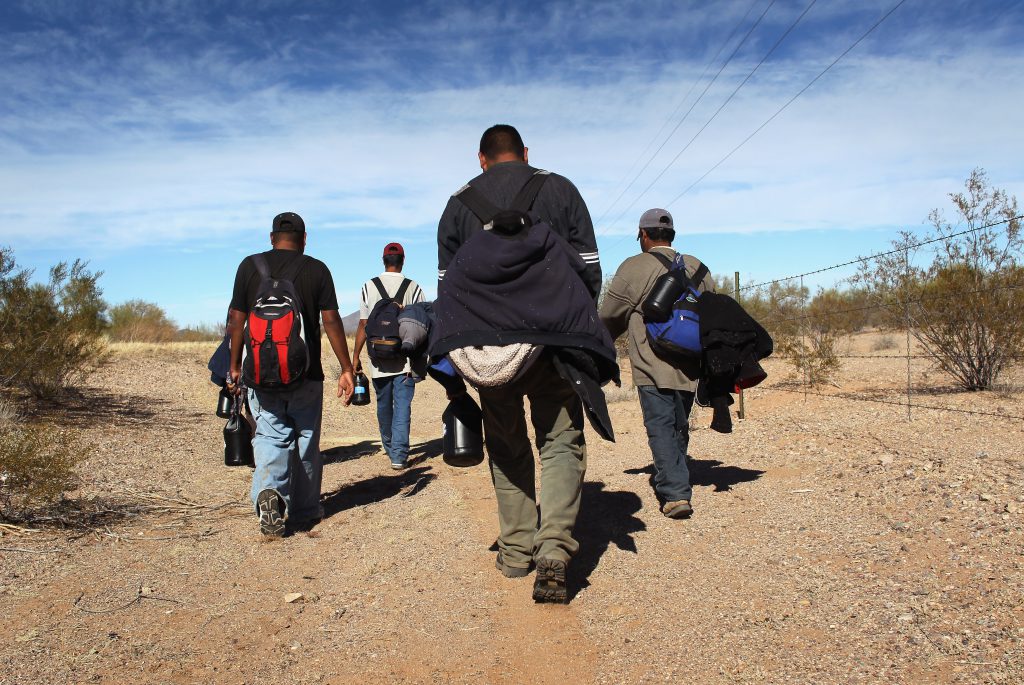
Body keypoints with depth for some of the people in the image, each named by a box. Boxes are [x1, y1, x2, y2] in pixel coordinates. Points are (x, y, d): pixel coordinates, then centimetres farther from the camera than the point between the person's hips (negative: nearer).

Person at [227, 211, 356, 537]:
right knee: (306, 442, 11)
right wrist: (347, 369, -1)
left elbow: (236, 320, 2)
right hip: (306, 374, 0)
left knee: (270, 437, 5)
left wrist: (235, 366, 11)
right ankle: (304, 512, 20)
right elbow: (331, 321, -5)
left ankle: (269, 492, -21)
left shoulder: (250, 266, 3)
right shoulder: (316, 269, -1)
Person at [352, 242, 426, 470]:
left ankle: (389, 447, 34)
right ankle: (399, 455, -7)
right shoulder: (413, 288, -1)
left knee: (384, 406, 17)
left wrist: (355, 357, 6)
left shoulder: (369, 287, 1)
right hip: (405, 359, -2)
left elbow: (363, 326, 0)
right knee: (402, 407, -1)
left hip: (379, 359, 2)